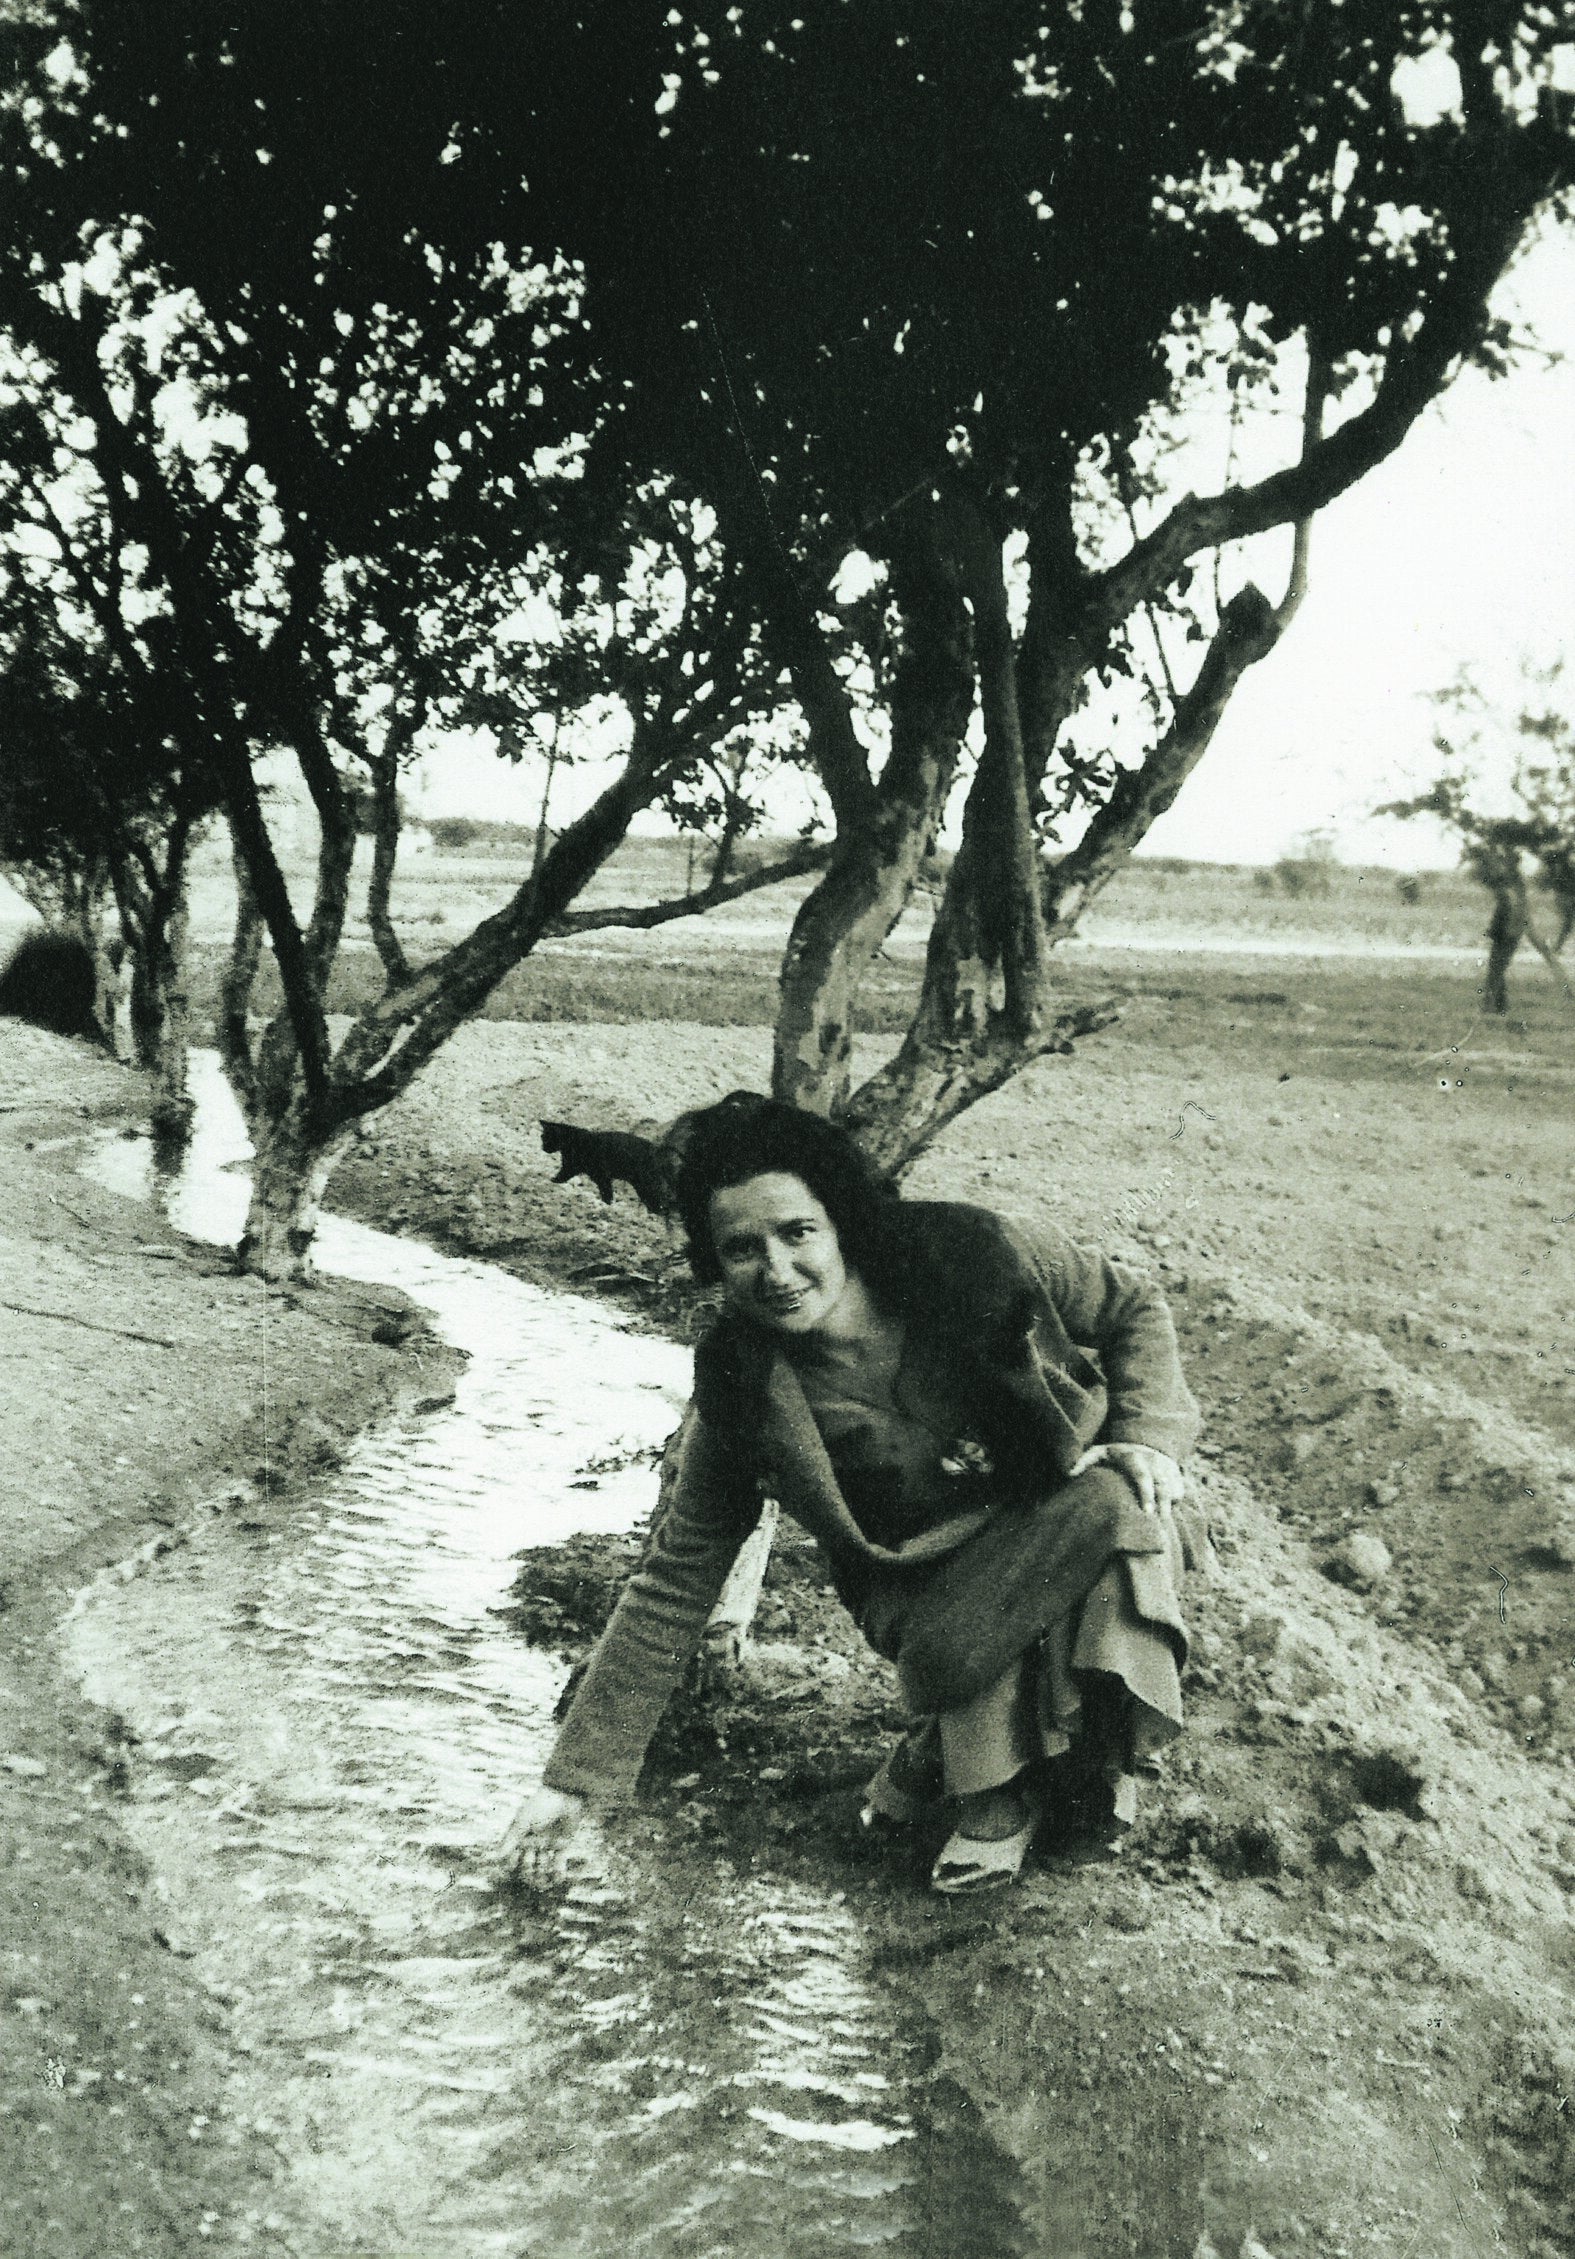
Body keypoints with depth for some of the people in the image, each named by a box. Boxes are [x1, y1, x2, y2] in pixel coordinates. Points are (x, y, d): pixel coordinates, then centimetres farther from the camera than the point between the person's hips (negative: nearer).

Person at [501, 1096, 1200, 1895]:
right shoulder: (742, 1395, -18)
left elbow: (1135, 1307, -3)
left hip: (1068, 1509, 2)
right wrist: (579, 1779, -13)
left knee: (1116, 1503, -32)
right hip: (928, 1573, -1)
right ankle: (994, 1782, -1)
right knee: (943, 1647, -35)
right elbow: (674, 1585, -12)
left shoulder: (972, 1253, -21)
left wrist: (1148, 1435, -21)